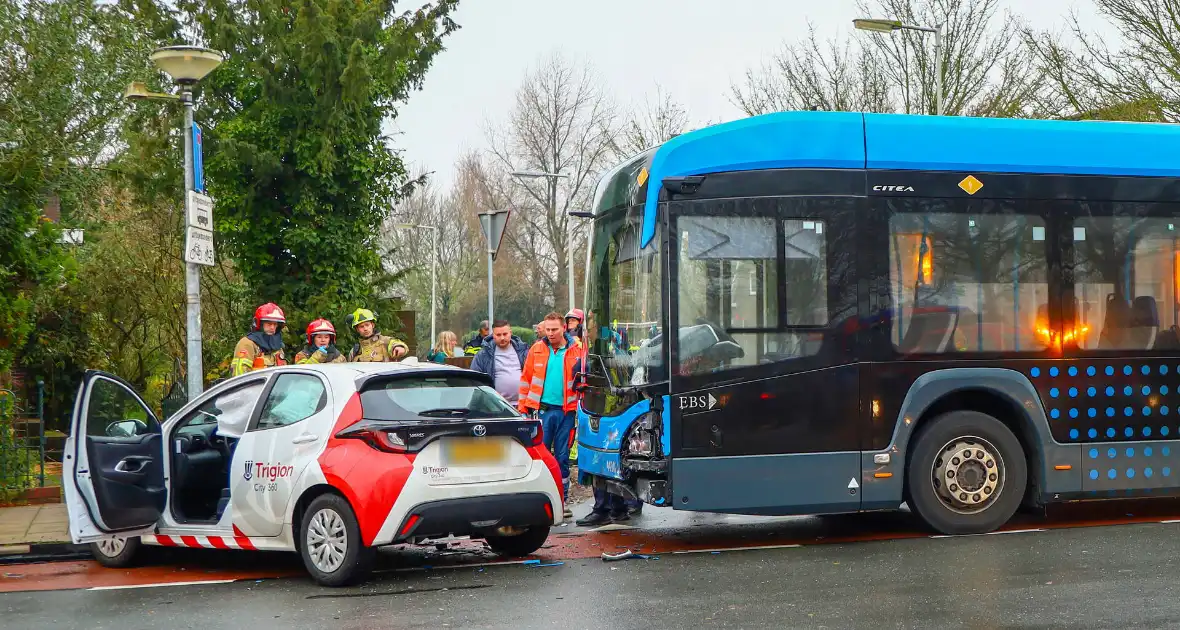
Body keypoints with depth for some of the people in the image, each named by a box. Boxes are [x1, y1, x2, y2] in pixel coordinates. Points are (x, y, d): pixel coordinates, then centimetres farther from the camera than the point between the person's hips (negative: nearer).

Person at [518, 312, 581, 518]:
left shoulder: (575, 352, 4)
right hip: (542, 410, 0)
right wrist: (524, 408, 2)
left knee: (562, 457, 7)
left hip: (566, 411, 0)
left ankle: (562, 500, 13)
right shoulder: (537, 350, 6)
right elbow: (526, 379, 7)